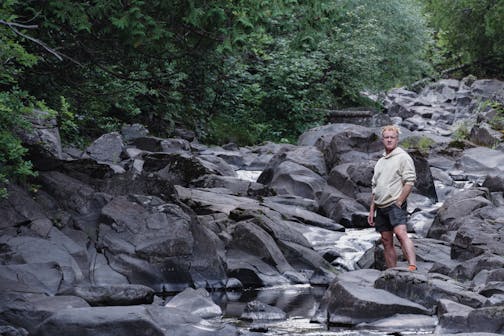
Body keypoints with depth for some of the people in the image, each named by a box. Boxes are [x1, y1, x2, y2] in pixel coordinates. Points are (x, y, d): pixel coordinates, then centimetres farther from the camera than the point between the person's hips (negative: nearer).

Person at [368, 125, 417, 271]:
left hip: (395, 205, -8)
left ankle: (413, 267, -36)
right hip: (380, 207, 8)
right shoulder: (380, 161, 21)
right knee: (386, 242, 6)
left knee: (401, 234, -25)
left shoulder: (403, 157, -2)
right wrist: (371, 209, 18)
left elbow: (409, 182, -11)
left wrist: (399, 202, -15)